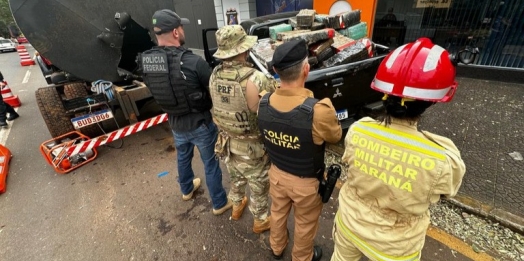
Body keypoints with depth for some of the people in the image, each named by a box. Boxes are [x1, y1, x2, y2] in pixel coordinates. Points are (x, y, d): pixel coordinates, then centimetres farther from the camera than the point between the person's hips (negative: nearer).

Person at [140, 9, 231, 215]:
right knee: (210, 163, 13)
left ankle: (187, 190, 54)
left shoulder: (146, 61, -7)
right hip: (201, 123, -5)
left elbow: (158, 91, 6)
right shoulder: (193, 62, -27)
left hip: (175, 123, 6)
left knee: (183, 157, 29)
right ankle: (219, 203, 32)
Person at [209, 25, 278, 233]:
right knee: (259, 186, 19)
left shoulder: (215, 75, -8)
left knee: (236, 178, 31)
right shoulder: (256, 79, -30)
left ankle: (237, 207, 57)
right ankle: (260, 221, 43)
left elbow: (219, 105, 4)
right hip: (252, 147, -6)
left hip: (227, 142, 6)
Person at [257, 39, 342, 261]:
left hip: (276, 173, 5)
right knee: (305, 223, 25)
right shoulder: (318, 111, -34)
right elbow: (336, 136, -11)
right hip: (306, 181, -4)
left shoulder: (264, 103, -18)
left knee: (278, 212, 31)